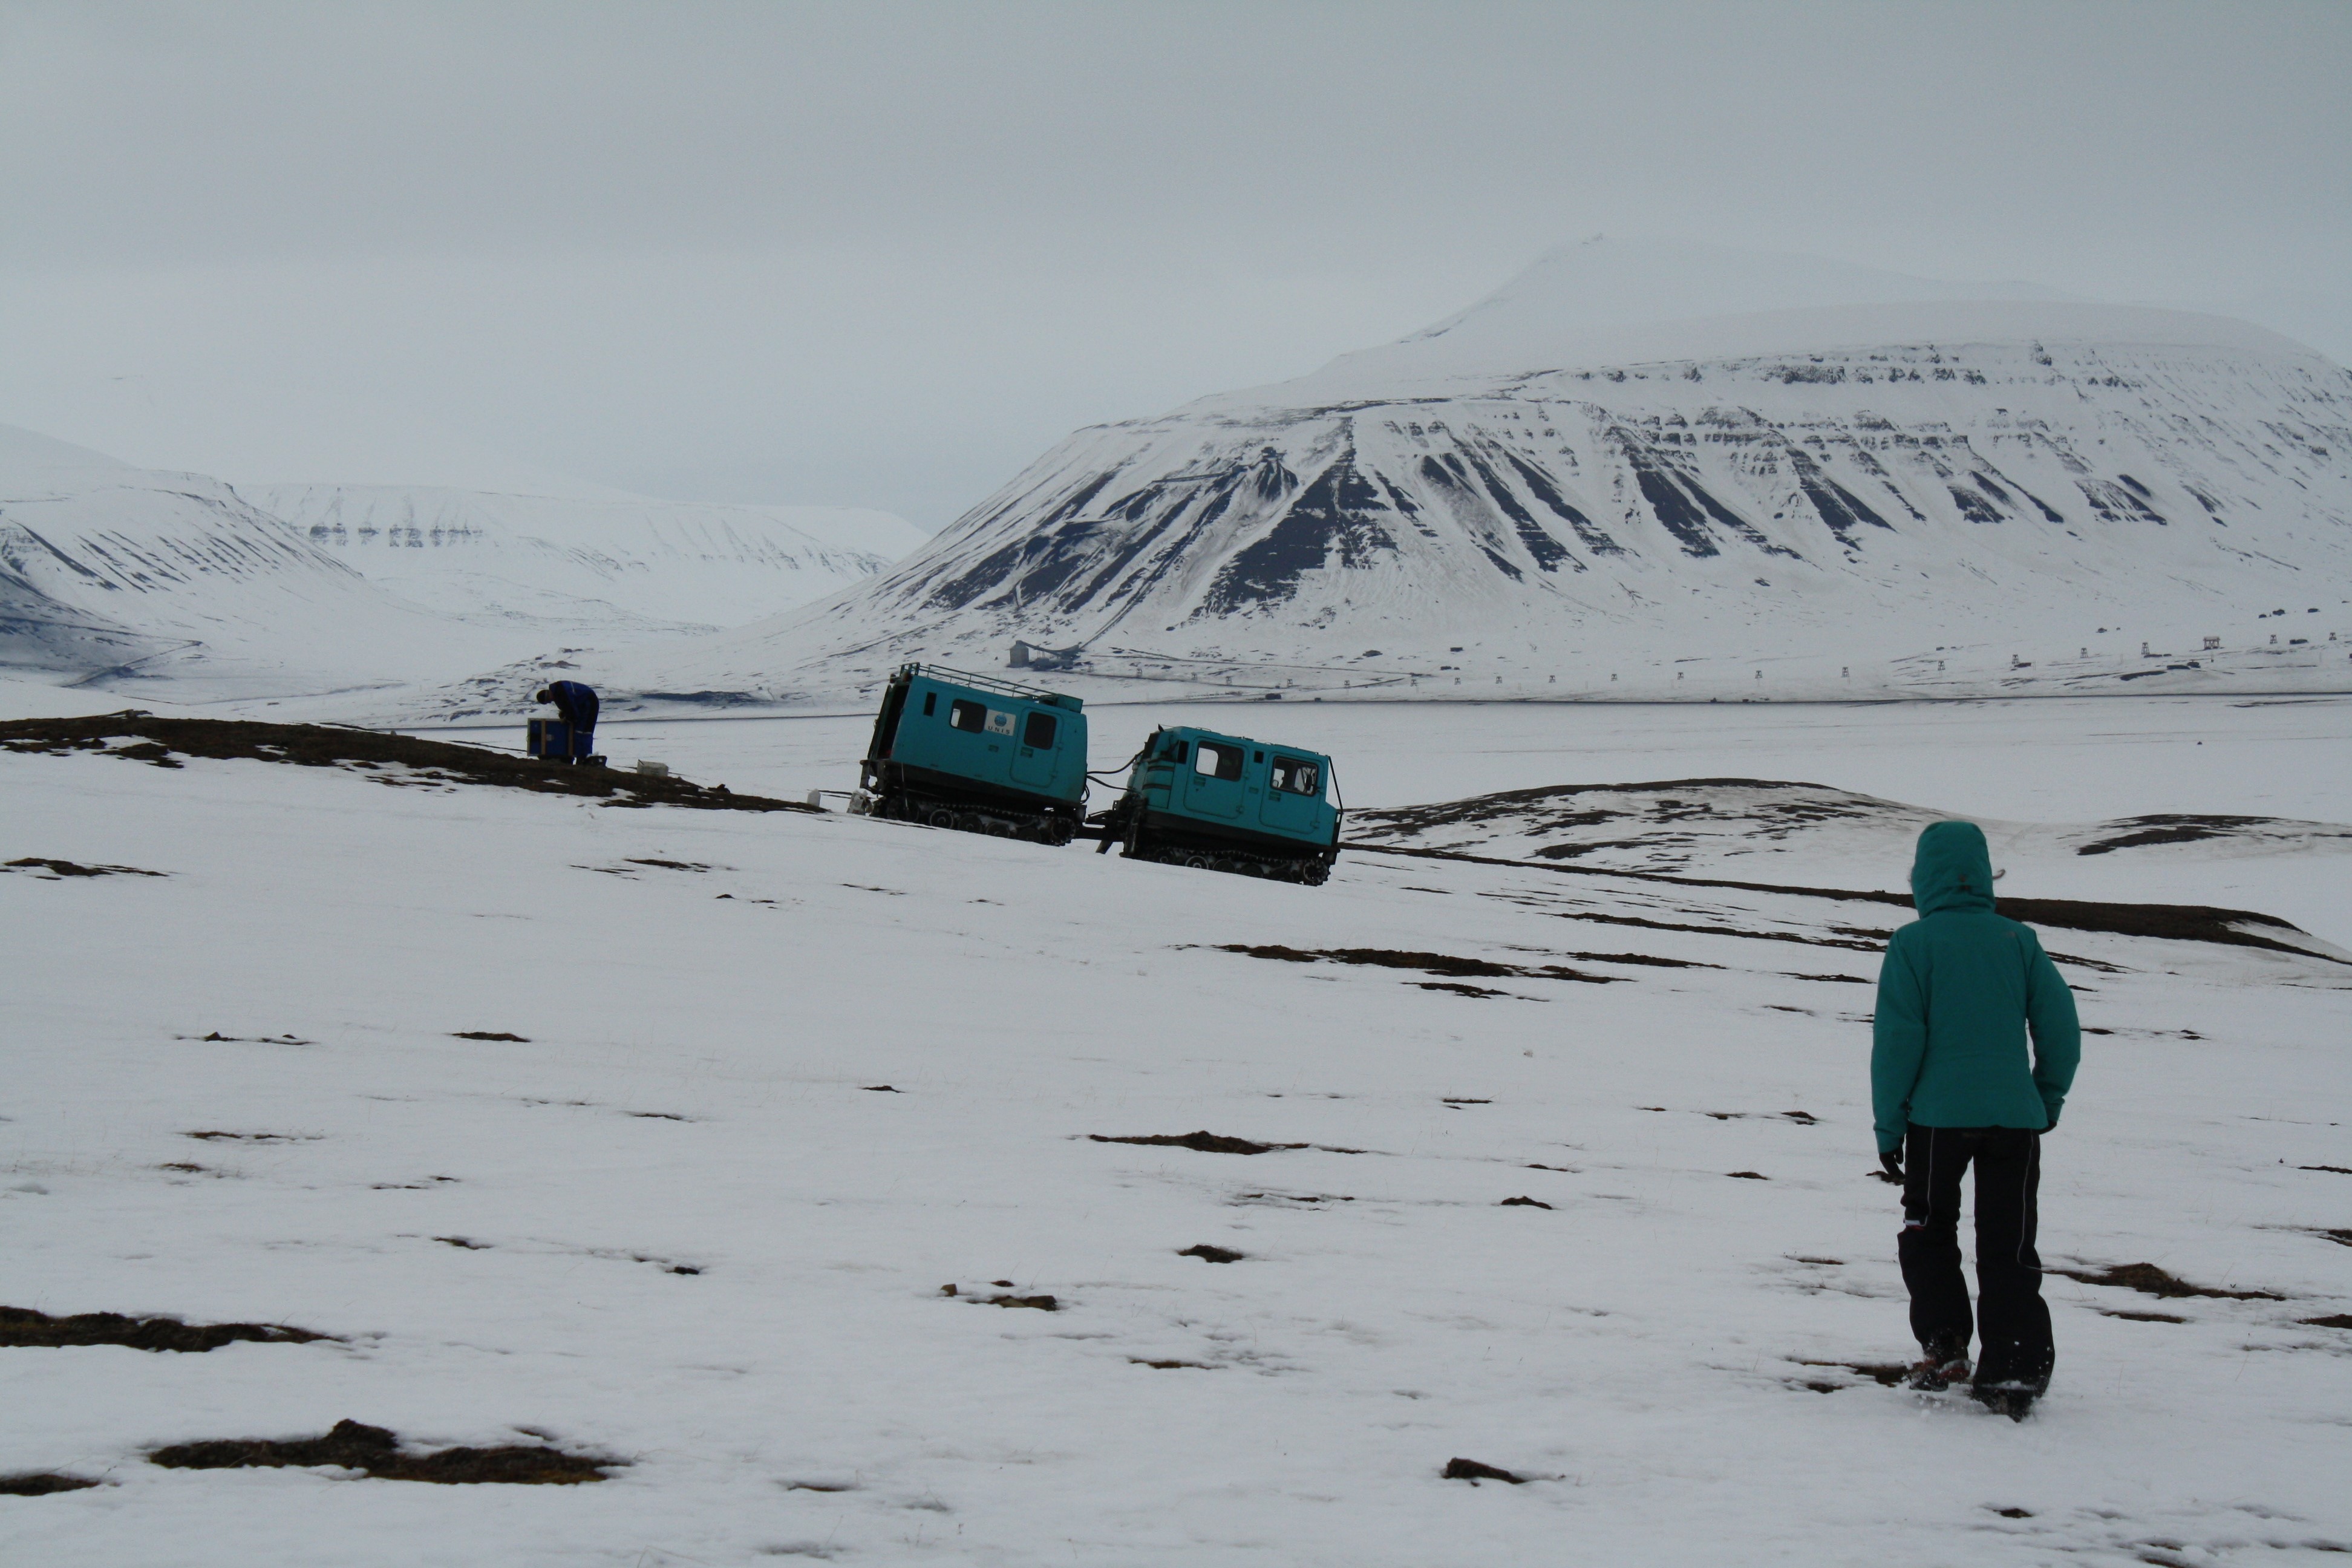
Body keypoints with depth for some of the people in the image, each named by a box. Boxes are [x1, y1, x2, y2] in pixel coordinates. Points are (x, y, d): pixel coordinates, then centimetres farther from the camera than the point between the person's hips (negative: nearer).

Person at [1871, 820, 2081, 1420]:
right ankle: (2013, 1374, -1)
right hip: (2014, 1117, 2)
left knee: (1929, 1228, 18)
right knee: (2009, 1248, 6)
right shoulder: (2019, 941, 5)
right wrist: (2047, 1101, 16)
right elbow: (2061, 1028, 4)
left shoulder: (1913, 944, -3)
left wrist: (1888, 1124, 0)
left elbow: (1897, 1040, -6)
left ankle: (1944, 1348, 7)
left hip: (1938, 1116, -2)